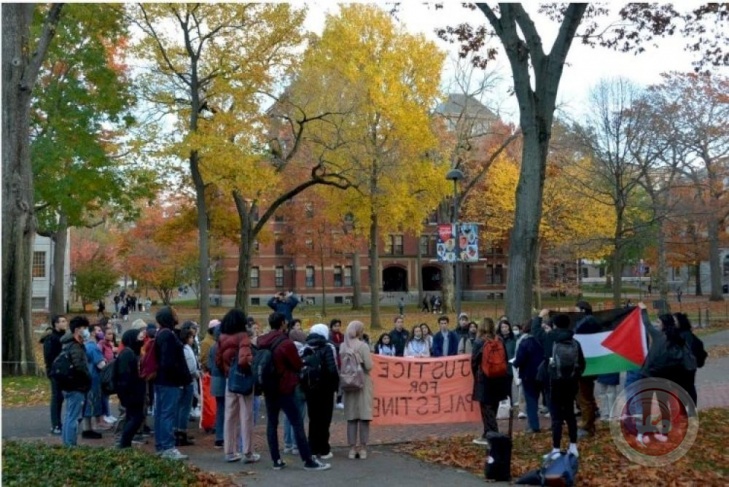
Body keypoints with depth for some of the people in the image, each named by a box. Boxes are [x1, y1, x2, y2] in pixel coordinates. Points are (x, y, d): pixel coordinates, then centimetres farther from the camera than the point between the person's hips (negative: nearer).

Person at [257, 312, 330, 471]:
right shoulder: (286, 343, -16)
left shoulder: (261, 342, 5)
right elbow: (298, 366, -8)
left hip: (268, 387, 7)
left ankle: (276, 460, 10)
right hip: (284, 388, -7)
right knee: (297, 423, -4)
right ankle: (308, 460, -2)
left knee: (271, 423, 9)